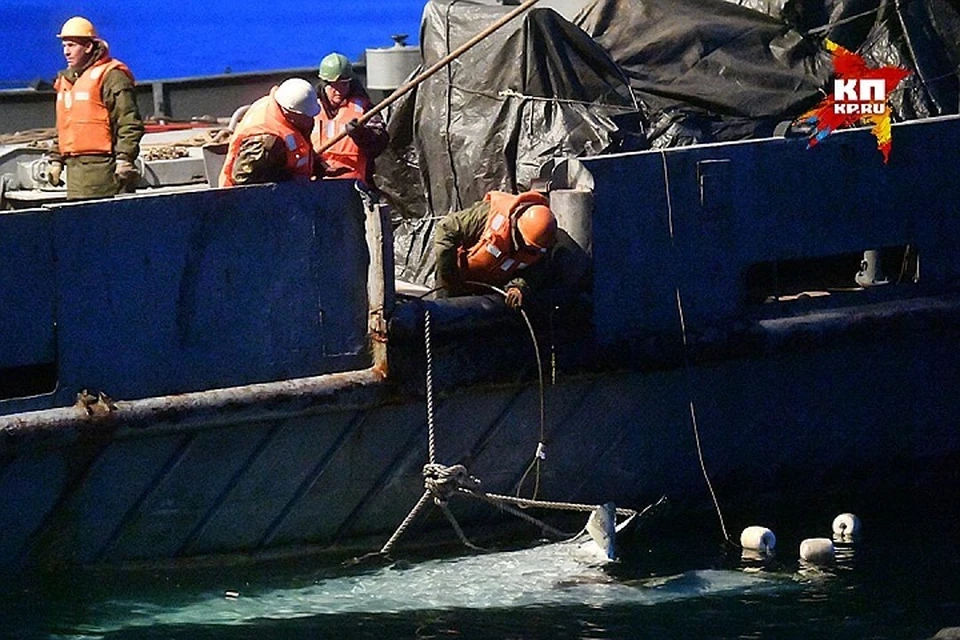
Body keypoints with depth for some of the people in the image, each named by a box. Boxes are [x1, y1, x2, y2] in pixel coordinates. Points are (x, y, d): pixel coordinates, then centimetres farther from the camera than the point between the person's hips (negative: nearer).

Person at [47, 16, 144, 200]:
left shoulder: (111, 76, -8)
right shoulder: (66, 80, 20)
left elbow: (130, 123, -13)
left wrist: (124, 159, -18)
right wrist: (56, 160, 23)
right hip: (76, 169, 8)